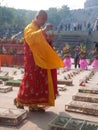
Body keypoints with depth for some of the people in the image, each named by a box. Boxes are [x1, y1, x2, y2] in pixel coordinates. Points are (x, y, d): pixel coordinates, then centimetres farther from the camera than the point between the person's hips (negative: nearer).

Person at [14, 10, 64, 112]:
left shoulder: (40, 30, 21)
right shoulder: (29, 28, -6)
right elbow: (30, 37, -28)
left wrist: (48, 40, 3)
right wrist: (43, 31, -32)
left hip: (41, 60, 8)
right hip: (32, 60, -8)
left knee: (39, 81, 5)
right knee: (31, 80, -7)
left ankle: (33, 104, 10)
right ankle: (19, 100, 9)